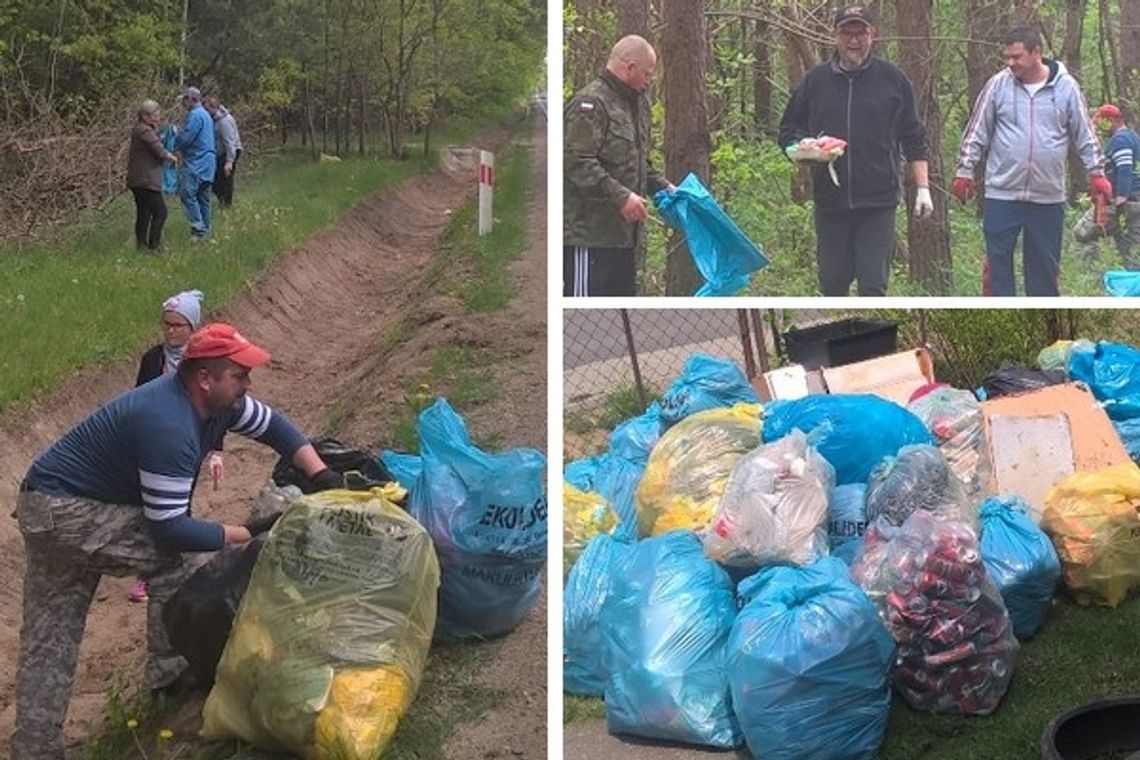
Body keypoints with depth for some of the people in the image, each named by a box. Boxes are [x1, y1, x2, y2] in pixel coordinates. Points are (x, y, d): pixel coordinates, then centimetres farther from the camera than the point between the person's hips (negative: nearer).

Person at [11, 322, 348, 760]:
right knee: (169, 556, -10)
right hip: (63, 511, -9)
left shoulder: (217, 400, -3)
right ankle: (170, 673, 4)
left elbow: (273, 425, 12)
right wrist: (248, 534, -21)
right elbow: (170, 529, -29)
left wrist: (321, 474, -2)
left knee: (49, 643, 9)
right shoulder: (169, 426, -31)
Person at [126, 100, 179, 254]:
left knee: (144, 212, 15)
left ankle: (141, 244, 20)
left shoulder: (139, 129, 17)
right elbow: (159, 151, -21)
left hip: (138, 180, 11)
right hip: (145, 180, -11)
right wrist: (172, 157, -3)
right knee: (160, 211, -9)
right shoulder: (145, 131, -17)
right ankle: (153, 245, -9)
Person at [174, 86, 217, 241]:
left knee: (187, 193, -14)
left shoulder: (195, 115, -13)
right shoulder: (205, 114, 20)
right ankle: (204, 230, 17)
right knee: (203, 197, 12)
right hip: (206, 162, 10)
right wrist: (178, 134, 13)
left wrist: (170, 139, 1)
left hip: (196, 163, -10)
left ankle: (198, 229, -19)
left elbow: (184, 139, -17)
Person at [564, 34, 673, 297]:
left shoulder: (636, 104, 18)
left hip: (622, 233, 10)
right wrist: (620, 196, -25)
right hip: (589, 233, -10)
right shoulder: (590, 104, -14)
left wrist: (662, 186, 13)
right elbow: (577, 162, -23)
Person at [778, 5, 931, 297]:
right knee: (832, 281, 7)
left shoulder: (892, 79, 5)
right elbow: (788, 130, 15)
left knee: (873, 283, -5)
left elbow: (914, 139, 8)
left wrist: (922, 187, 2)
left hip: (878, 202, -2)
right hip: (829, 201, 2)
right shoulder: (815, 80, 8)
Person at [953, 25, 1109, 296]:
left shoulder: (1066, 86, 0)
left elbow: (1085, 134, 5)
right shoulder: (998, 84, -2)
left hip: (1049, 197, 1)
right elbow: (977, 131, 3)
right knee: (997, 262, 0)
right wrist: (964, 171, 0)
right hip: (1001, 195, -1)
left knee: (1045, 264, 10)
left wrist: (1096, 173, 1)